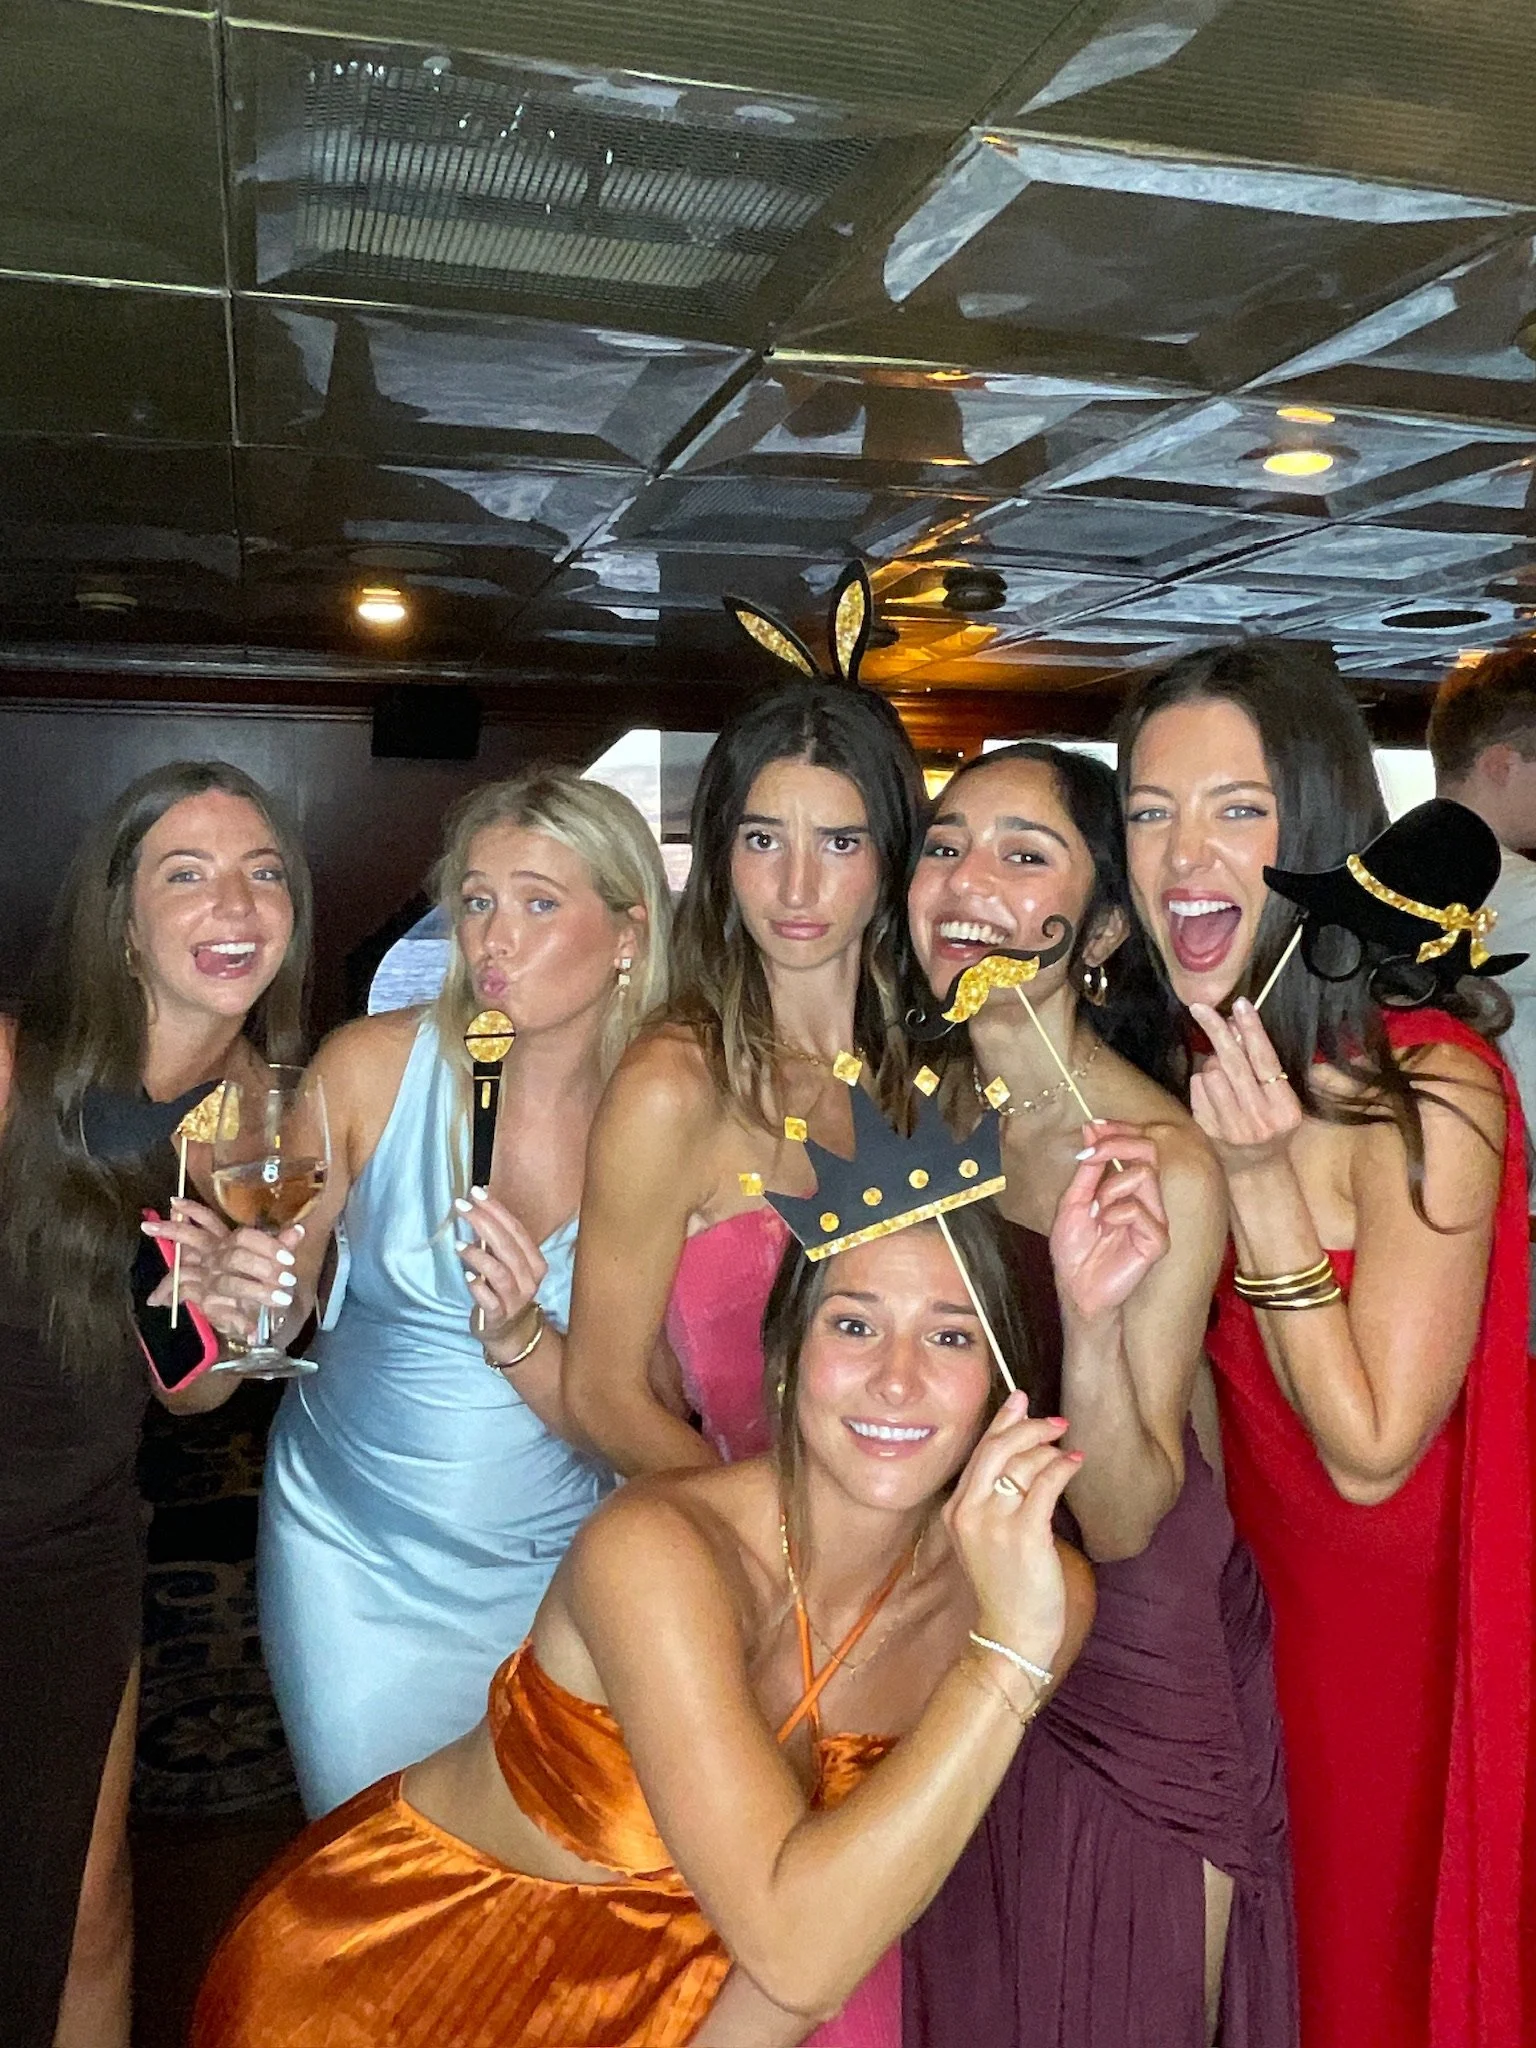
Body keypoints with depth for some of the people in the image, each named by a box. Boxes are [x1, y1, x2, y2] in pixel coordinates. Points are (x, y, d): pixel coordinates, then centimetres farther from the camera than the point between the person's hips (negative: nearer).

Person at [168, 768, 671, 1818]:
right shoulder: (374, 1066, -15)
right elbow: (281, 1304, -4)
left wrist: (517, 1334, -30)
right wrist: (242, 1291, -26)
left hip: (554, 1564, 0)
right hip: (349, 1547, 0)